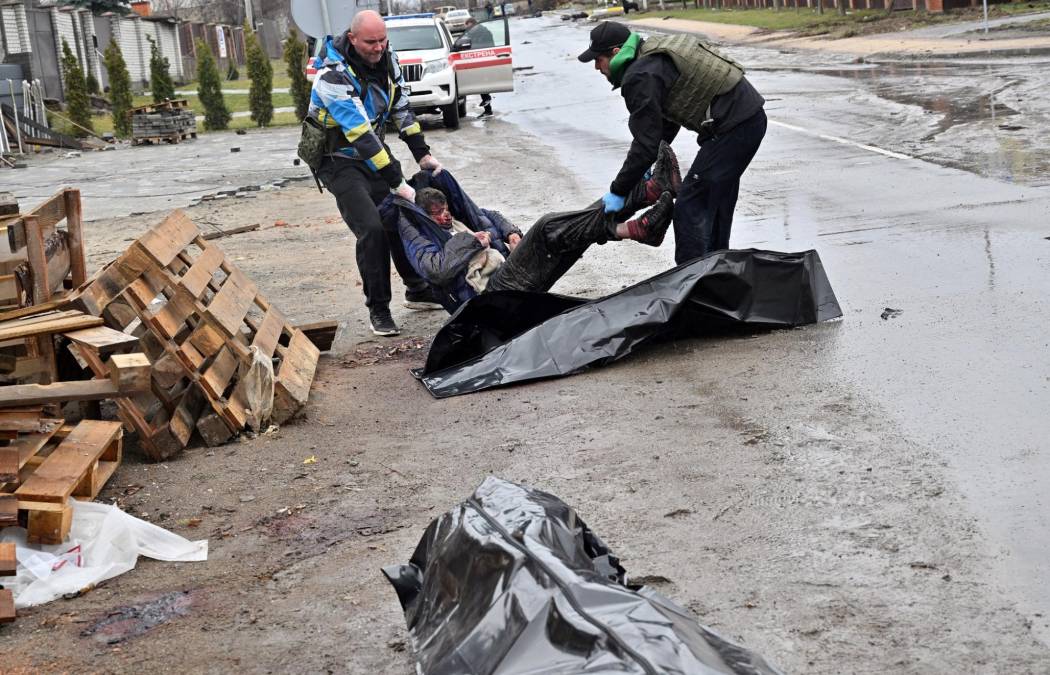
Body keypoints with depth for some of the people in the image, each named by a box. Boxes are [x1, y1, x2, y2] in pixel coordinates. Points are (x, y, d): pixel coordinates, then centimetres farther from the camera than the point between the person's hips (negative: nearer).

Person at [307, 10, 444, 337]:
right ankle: (378, 309, -4)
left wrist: (422, 154, 0)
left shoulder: (386, 59, -6)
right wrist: (398, 183, -33)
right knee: (371, 229, -18)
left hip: (375, 151, 7)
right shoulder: (334, 75, -29)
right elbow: (360, 135, -33)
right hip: (340, 160, -7)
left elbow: (401, 109, 7)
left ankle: (418, 291, 26)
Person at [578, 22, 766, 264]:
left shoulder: (639, 77, -16)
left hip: (733, 128, -10)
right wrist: (646, 164, 24)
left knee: (690, 207, -7)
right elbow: (668, 118, 26)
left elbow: (645, 143, -16)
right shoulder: (654, 57, 16)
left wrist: (618, 191, -6)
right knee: (714, 203, 21)